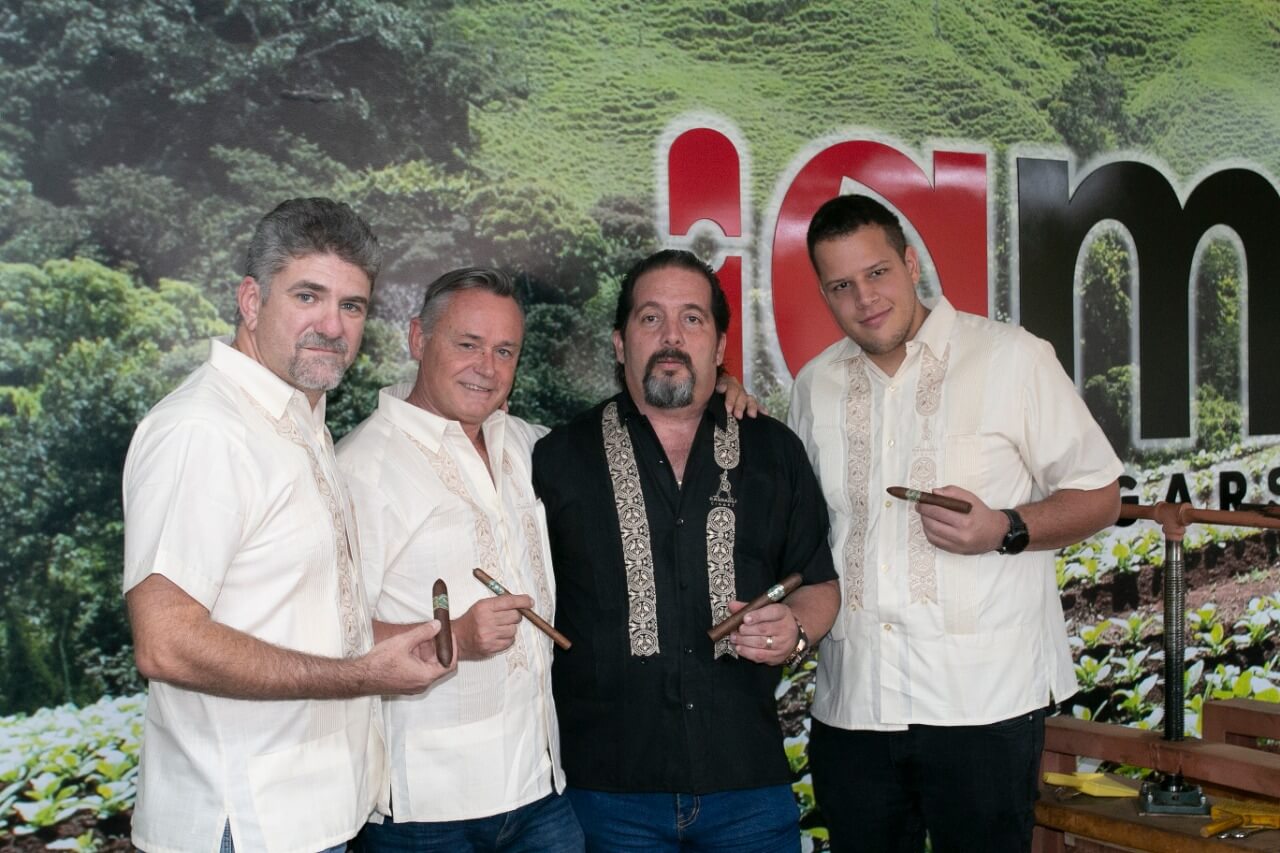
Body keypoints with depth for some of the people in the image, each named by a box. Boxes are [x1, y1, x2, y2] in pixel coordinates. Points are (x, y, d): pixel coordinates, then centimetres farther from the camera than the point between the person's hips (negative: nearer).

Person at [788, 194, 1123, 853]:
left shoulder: (1012, 359, -2)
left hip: (984, 701, -4)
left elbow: (1098, 495, 0)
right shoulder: (815, 385, 11)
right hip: (851, 706, 4)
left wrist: (1004, 530, -17)